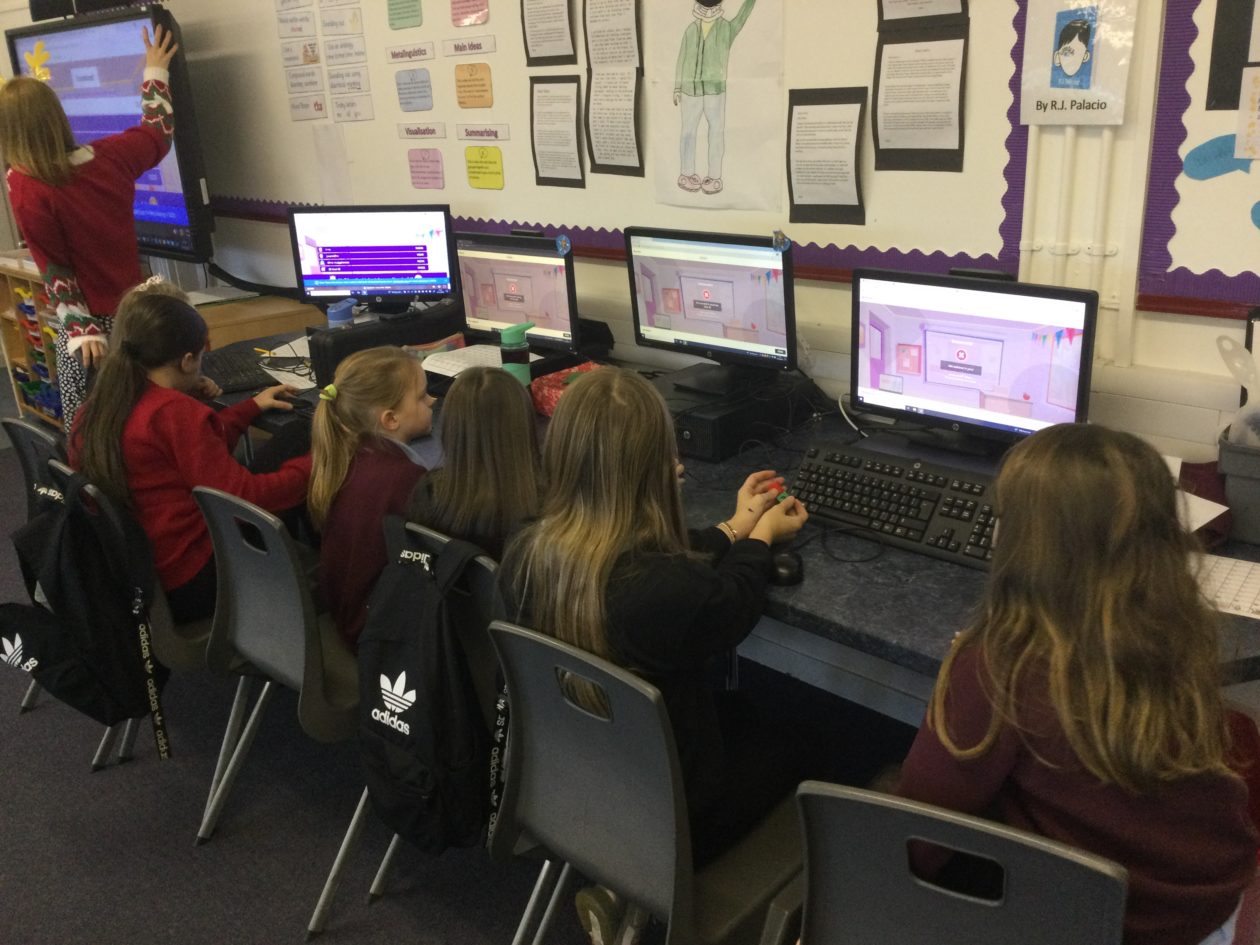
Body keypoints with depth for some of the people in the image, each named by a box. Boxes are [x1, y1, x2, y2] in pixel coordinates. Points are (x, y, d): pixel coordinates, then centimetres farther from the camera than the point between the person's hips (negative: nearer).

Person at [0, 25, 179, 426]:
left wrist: (81, 328, -8)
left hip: (89, 321, -5)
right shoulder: (110, 154, -4)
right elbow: (159, 133, 17)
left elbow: (53, 268, -12)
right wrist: (155, 72, 28)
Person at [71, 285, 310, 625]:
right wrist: (316, 465, -11)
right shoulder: (174, 412, -25)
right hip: (185, 585, -8)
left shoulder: (99, 404, 2)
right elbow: (243, 498, -23)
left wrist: (251, 406, 19)